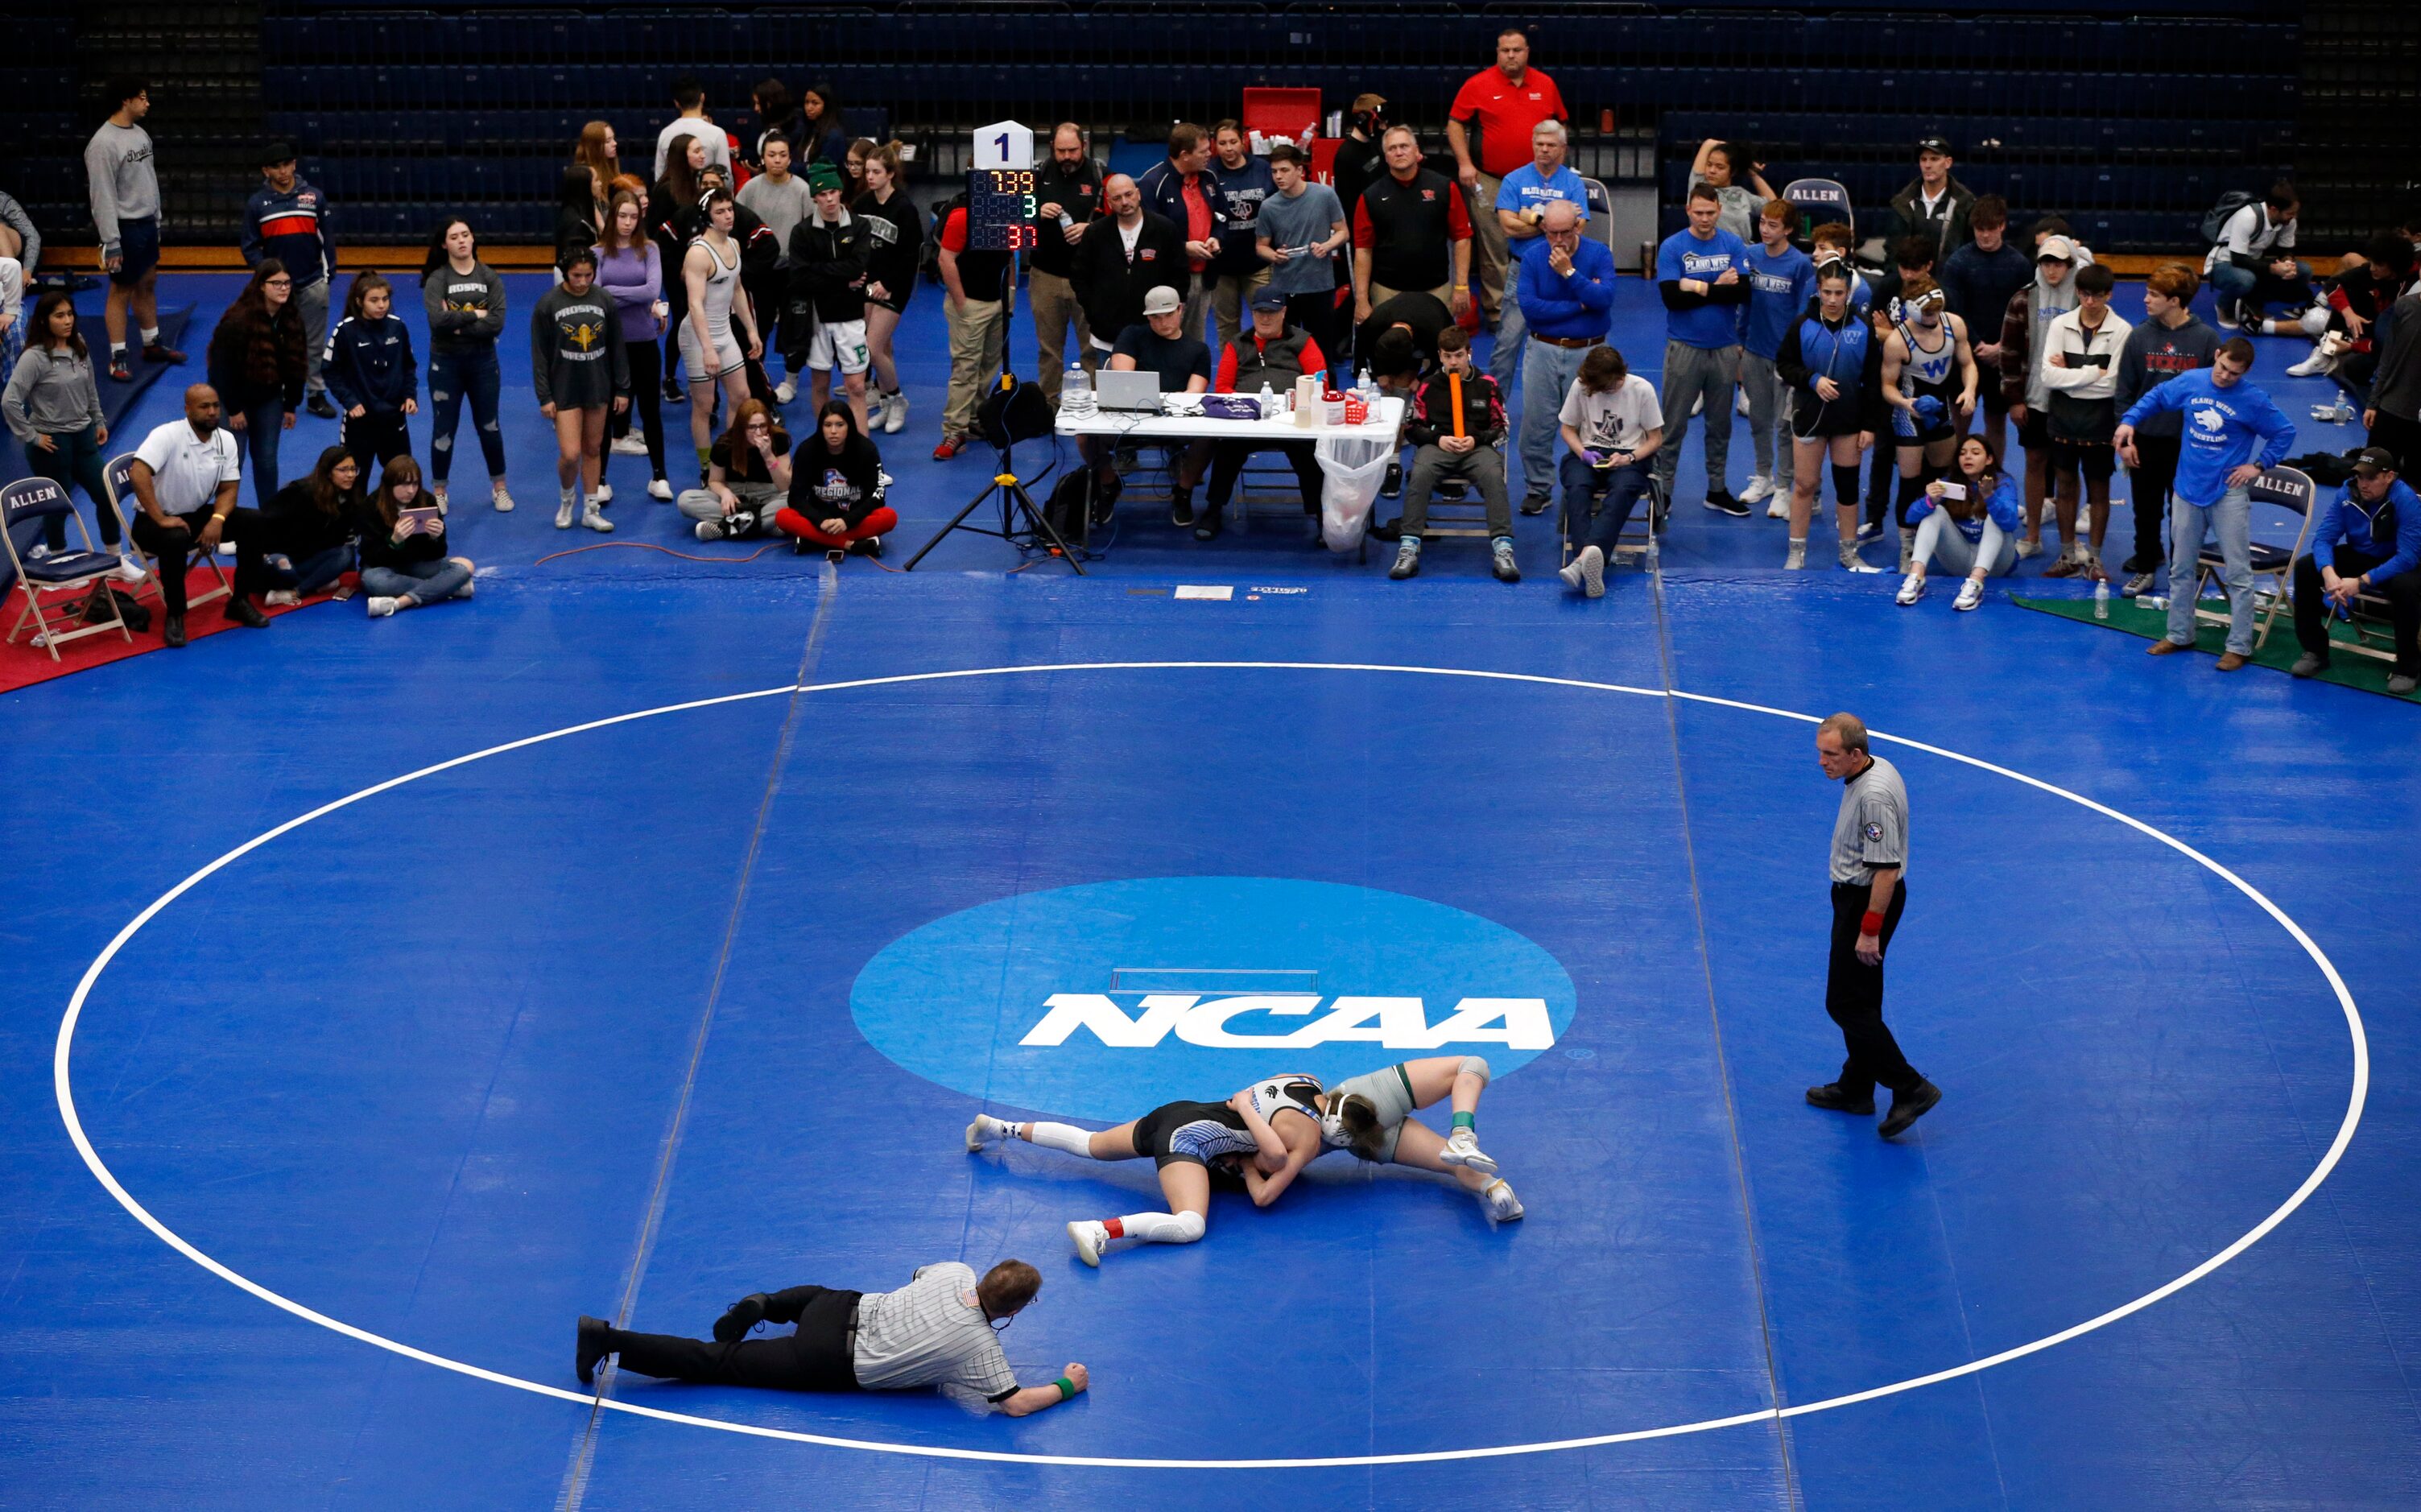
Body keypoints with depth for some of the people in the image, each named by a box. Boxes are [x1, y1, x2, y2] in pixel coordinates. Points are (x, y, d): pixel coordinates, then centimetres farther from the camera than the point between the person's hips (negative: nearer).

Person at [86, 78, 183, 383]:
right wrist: (111, 243, -20)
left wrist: (156, 221, 18)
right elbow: (102, 196, -20)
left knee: (148, 284, 18)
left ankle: (153, 344, 31)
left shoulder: (140, 134, 8)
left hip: (146, 224, 8)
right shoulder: (104, 143, -19)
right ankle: (117, 359, 4)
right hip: (124, 228, -8)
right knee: (121, 291, -2)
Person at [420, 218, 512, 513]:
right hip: (445, 362, -1)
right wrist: (476, 315, -17)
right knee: (443, 429, 7)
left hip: (483, 361, 1)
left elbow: (497, 323, -15)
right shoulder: (437, 279, -8)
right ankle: (438, 491, 19)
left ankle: (499, 486, 27)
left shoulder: (489, 277, -3)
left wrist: (457, 323, -19)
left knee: (488, 425, 13)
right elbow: (437, 319, -24)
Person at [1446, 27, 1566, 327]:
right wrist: (1464, 163, -8)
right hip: (1491, 182, -3)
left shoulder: (1546, 85, 6)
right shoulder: (1478, 85, -3)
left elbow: (1560, 124, 17)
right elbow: (1455, 123, 1)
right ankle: (1495, 309, 6)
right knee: (1494, 248, 0)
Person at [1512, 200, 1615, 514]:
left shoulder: (1598, 254, -4)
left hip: (1587, 352, -1)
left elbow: (1605, 299, -18)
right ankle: (1537, 489, 15)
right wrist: (1580, 305, -13)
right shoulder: (1532, 258, -2)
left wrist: (1569, 272, -23)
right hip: (1544, 349, 1)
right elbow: (1528, 306, -14)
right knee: (1536, 425, 2)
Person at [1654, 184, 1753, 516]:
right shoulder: (1672, 248, -5)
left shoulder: (1734, 245, 2)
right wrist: (1719, 288, -13)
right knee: (1673, 425, -1)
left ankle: (1717, 491, 23)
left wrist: (1699, 288, -16)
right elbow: (1672, 298, -16)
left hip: (1724, 348, 3)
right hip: (1685, 347, -3)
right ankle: (1662, 491, 5)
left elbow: (1743, 292, -10)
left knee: (1720, 425, 12)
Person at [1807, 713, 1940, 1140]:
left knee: (1847, 1004, -6)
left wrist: (1870, 931, -25)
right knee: (1858, 1000, 20)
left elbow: (1886, 868, -28)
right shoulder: (1874, 769, 4)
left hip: (1868, 901, -10)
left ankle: (1910, 1088, -3)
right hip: (1855, 894, 10)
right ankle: (1856, 1088, 31)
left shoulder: (1875, 796, -28)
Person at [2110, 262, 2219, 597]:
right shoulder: (2139, 337, -3)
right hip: (2145, 440, 2)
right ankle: (2145, 567, 26)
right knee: (2146, 510, 11)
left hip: (2188, 442, -2)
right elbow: (2124, 391, 2)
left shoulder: (2206, 339, -7)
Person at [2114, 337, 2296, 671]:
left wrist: (2260, 465, -8)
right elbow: (2155, 398, 15)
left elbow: (2285, 432, -1)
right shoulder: (2191, 382, 0)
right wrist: (2129, 421, 2)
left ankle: (2239, 646, 3)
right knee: (2181, 568, 14)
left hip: (2228, 493, -4)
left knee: (2237, 574, -2)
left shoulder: (2253, 401, -10)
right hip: (2188, 490, 4)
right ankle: (2179, 634, 27)